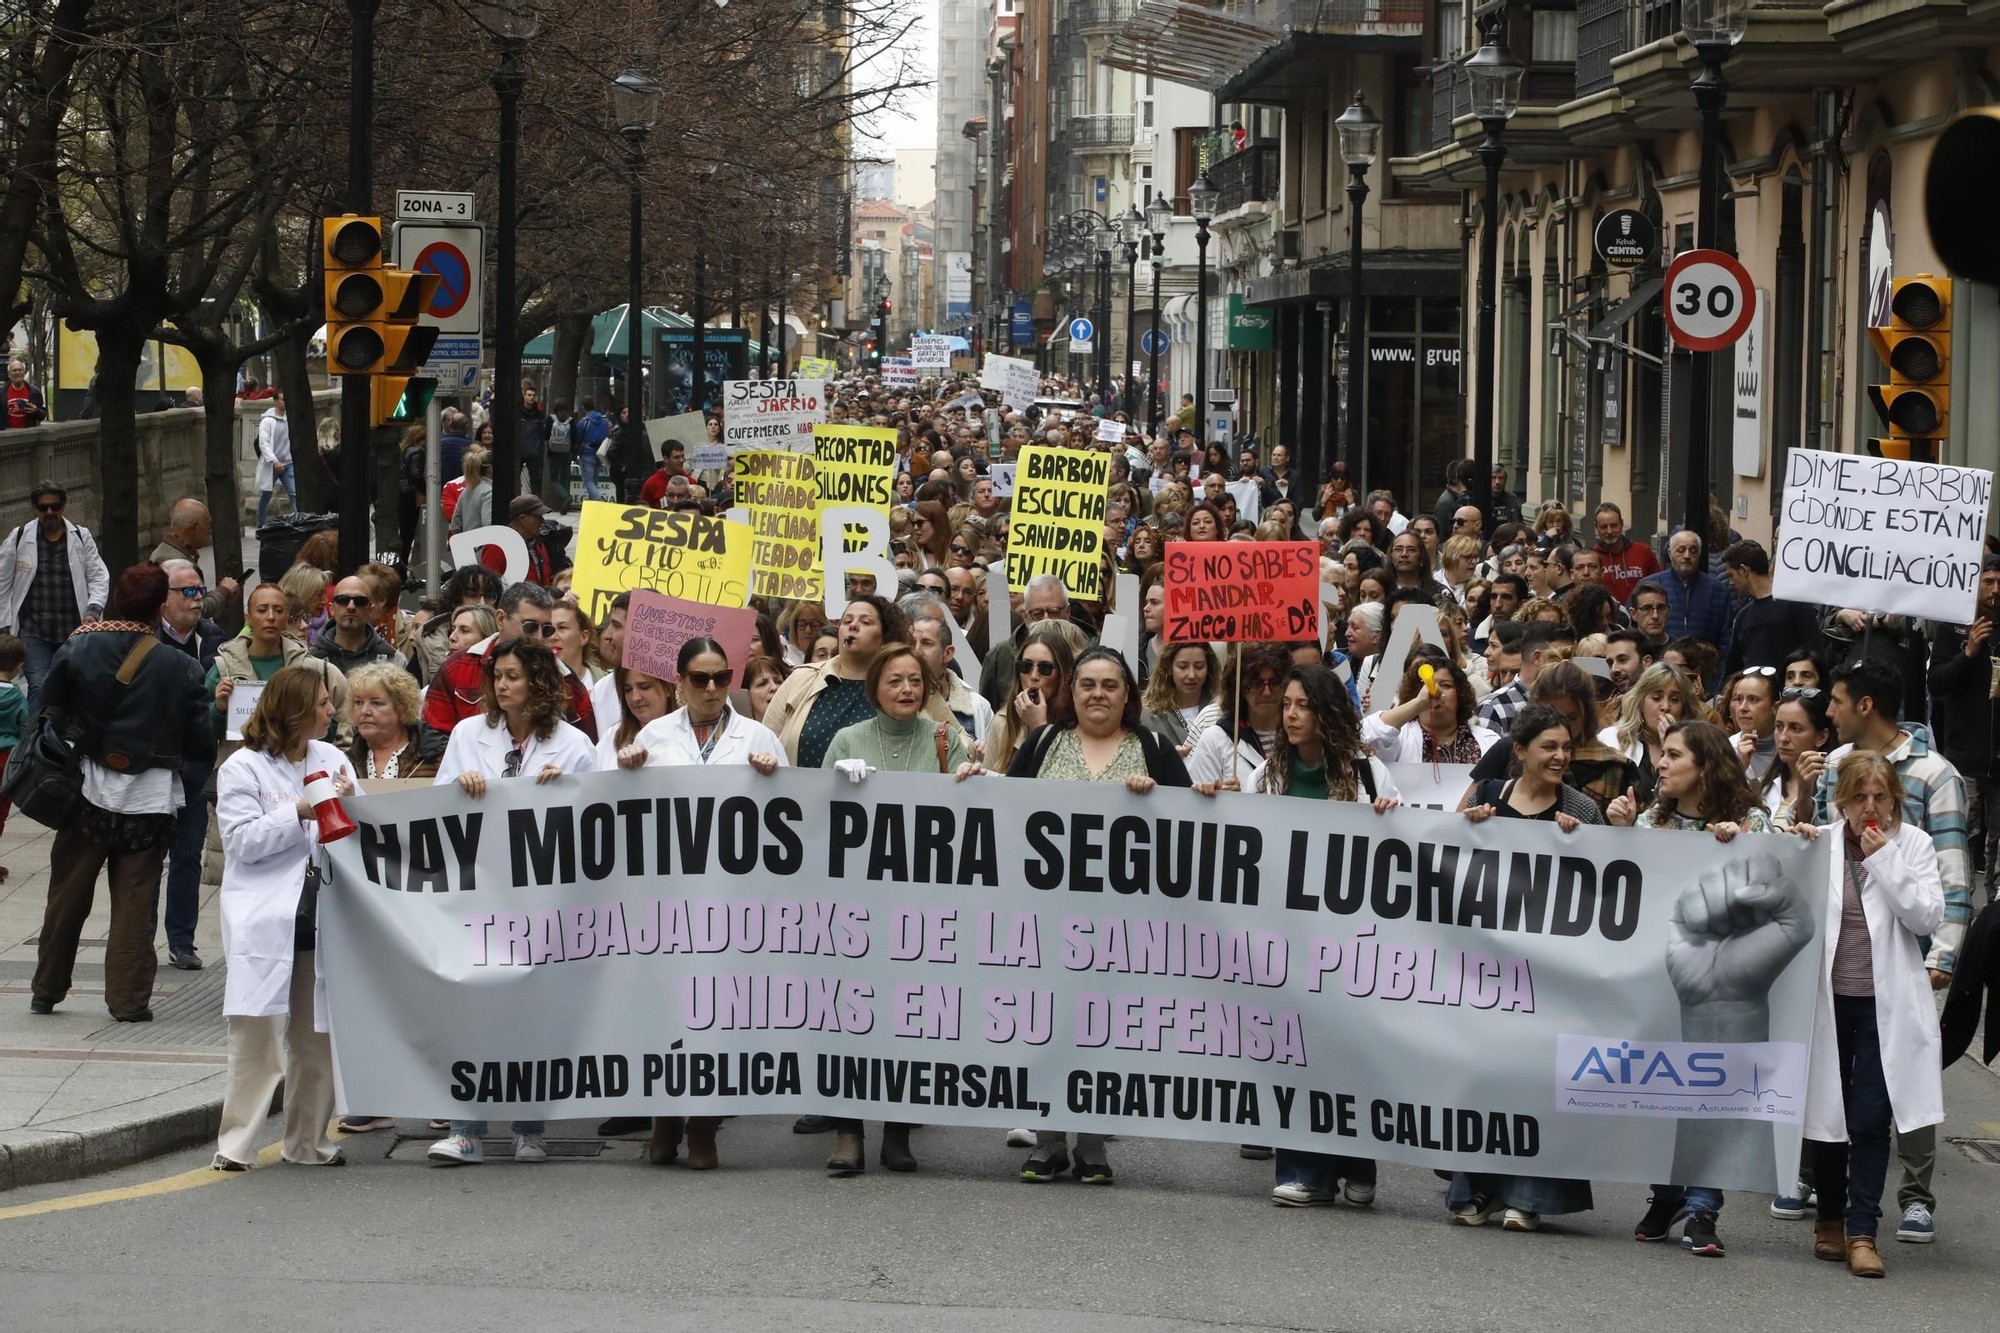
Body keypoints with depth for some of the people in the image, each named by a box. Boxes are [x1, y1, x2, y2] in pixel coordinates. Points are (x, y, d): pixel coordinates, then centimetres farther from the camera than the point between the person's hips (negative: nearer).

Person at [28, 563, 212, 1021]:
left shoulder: (78, 649, -6)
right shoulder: (181, 669, -9)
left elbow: (50, 709, 0)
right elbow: (200, 743, -5)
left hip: (87, 793, 2)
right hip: (149, 799, -2)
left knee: (67, 896, 14)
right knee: (134, 901, 5)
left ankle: (46, 990, 25)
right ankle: (129, 998, 4)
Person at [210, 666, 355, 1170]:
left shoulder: (332, 760, 15)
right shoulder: (243, 769, 0)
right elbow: (243, 840, -9)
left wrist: (350, 801, -5)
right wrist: (300, 814, -16)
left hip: (323, 914, 5)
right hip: (265, 917, -5)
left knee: (319, 1037, 8)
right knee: (257, 1034, -10)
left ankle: (308, 1141, 18)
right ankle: (236, 1143, -6)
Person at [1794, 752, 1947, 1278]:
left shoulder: (1912, 845, 1)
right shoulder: (1819, 843, 1)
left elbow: (1927, 917, -9)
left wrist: (1884, 858, -13)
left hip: (1885, 1003, -2)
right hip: (1828, 997, 2)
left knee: (1870, 1120, -8)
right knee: (1825, 1113, 9)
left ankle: (1861, 1231, -4)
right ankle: (1829, 1219, 25)